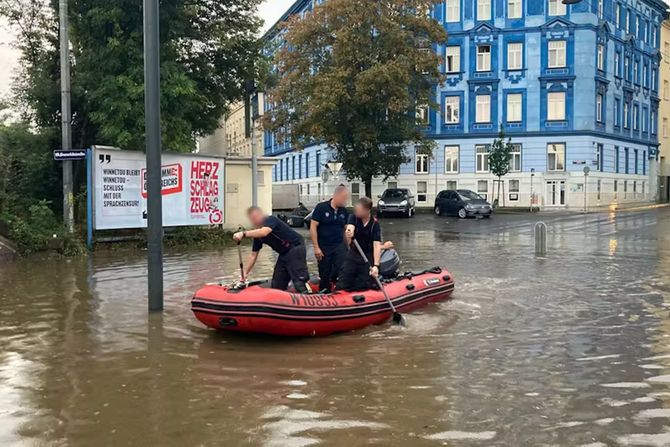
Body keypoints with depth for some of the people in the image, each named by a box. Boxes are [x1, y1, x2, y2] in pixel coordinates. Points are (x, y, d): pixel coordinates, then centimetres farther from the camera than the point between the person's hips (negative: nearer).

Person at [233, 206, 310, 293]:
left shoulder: (270, 220, -17)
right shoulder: (257, 233, 8)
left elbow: (264, 232, -39)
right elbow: (253, 255, 11)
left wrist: (243, 234, -46)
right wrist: (245, 272, 4)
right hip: (284, 253, 9)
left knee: (299, 283, -17)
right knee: (276, 285, 8)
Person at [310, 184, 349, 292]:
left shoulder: (344, 211, 4)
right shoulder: (321, 208, -10)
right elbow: (313, 227, -11)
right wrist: (316, 247, -14)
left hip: (339, 246, 3)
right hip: (323, 247, -3)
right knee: (324, 275, 7)